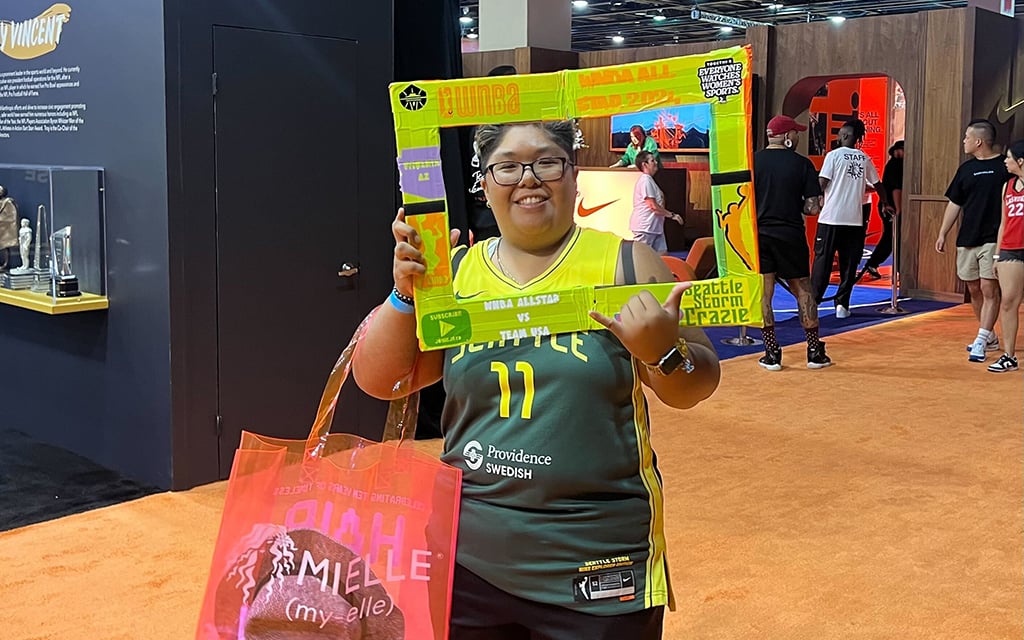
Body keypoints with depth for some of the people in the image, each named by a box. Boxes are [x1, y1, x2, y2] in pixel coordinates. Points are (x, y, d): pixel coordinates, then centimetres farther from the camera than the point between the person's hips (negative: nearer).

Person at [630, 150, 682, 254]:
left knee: (662, 254, 5)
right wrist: (671, 215, -11)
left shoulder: (650, 180, 19)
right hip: (645, 227, -10)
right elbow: (653, 206, -18)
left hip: (655, 226, 10)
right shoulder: (645, 180, -14)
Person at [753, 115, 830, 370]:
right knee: (803, 291, 11)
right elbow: (812, 208, -6)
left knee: (763, 294, 5)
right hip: (791, 236, -1)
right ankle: (815, 352, 16)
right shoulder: (802, 164, -4)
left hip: (759, 235, 1)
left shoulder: (752, 161, -1)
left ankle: (772, 353, 5)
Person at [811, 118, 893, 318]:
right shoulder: (864, 158, 9)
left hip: (831, 218, -3)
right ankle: (842, 304, 6)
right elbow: (877, 184, 18)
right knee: (849, 263, 7)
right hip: (855, 219, 3)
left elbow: (821, 183, -11)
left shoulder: (834, 155, -3)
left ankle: (813, 301, 1)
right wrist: (885, 204, 33)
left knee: (823, 259, 2)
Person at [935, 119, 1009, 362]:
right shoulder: (966, 169, 11)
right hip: (967, 240, 6)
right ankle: (990, 338, 23)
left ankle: (981, 342, -5)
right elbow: (954, 204, 15)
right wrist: (942, 234, 11)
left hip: (993, 239, -6)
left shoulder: (1004, 167, -4)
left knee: (989, 289, -7)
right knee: (974, 290, 10)